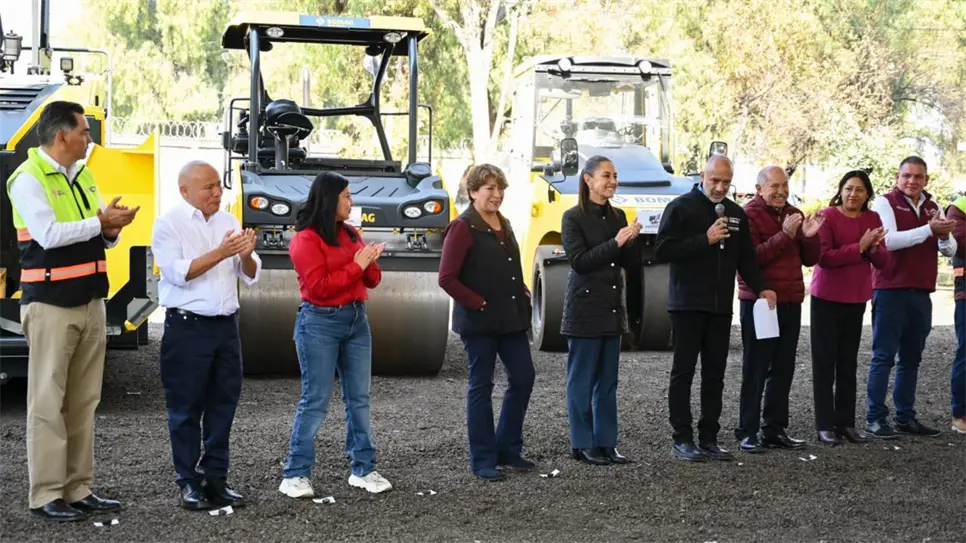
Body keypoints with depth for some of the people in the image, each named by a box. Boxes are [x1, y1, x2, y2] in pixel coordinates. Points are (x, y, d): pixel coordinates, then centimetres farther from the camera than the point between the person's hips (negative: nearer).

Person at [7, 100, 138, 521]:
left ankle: (78, 489, 16)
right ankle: (45, 495, 1)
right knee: (47, 402, -3)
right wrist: (99, 222, -16)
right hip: (50, 306, -8)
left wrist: (110, 232, -5)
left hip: (91, 302, 8)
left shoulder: (84, 177, 14)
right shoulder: (28, 179, -10)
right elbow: (49, 235, -22)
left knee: (84, 401, 9)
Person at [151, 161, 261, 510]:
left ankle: (216, 478, 16)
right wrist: (220, 253, -21)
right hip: (187, 327, -5)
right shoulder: (168, 224, -4)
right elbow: (178, 273, -17)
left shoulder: (228, 221, 11)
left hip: (226, 325, 5)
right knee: (186, 408, 1)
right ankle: (188, 482, 8)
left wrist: (245, 255, -11)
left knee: (224, 403, 8)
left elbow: (251, 276, 10)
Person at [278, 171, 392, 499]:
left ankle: (363, 469, 15)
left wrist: (370, 263, -7)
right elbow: (319, 286, -18)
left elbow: (372, 281, 15)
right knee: (315, 401, -7)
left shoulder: (350, 234, 13)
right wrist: (356, 266, -14)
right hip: (319, 323, -7)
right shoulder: (306, 239, -10)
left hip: (356, 319, 7)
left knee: (359, 398, 8)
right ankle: (295, 475, 0)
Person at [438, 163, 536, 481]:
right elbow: (447, 279, -16)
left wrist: (521, 292, 8)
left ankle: (508, 449, 22)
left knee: (523, 378, 7)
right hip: (479, 322, -7)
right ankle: (483, 460, 10)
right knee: (481, 386, 1)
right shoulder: (462, 228, -11)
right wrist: (479, 303, -16)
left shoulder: (503, 225, 13)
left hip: (511, 318, 8)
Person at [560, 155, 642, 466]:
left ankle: (606, 443, 15)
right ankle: (582, 445, 6)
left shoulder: (617, 216, 11)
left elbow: (634, 266, 10)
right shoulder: (574, 218, -6)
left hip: (613, 309, 6)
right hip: (585, 309, -6)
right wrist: (615, 243, -20)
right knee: (582, 380, 0)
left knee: (607, 382, 9)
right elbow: (579, 261, -15)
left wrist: (631, 242, -10)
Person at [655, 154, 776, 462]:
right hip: (687, 306, -5)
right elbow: (662, 251, -13)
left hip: (721, 306, 5)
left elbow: (746, 258, 18)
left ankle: (709, 440, 12)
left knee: (715, 375, 7)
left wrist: (761, 288, 3)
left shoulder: (736, 214, 14)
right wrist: (705, 240, -18)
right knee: (683, 372, -1)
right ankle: (682, 440, 3)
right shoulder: (681, 208, -4)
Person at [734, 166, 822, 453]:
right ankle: (747, 432, 1)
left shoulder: (794, 215, 13)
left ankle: (775, 430, 18)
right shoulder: (749, 214, -8)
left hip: (791, 302, 7)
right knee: (755, 370, -3)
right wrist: (784, 235, -25)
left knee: (783, 369, 10)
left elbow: (810, 259, 13)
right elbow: (751, 257, -20)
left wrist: (809, 236, -7)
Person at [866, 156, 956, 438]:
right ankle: (875, 418, 0)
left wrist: (945, 235, -14)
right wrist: (929, 229, -23)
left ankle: (906, 417, 18)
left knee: (911, 359, 11)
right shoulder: (885, 203, -4)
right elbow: (889, 240, -20)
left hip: (921, 293, 6)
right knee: (884, 356, -3)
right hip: (890, 291, -6)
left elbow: (950, 250, 9)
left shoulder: (933, 208, 13)